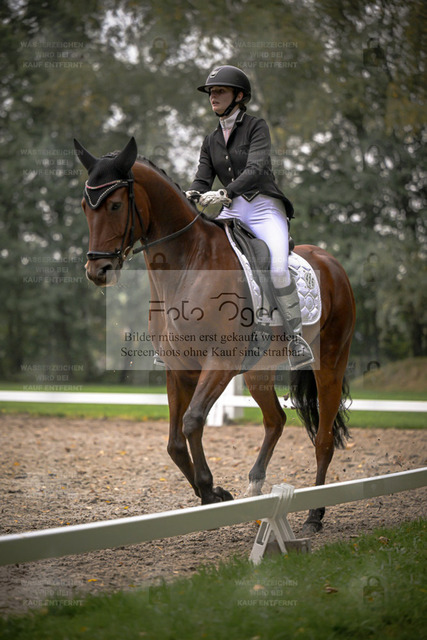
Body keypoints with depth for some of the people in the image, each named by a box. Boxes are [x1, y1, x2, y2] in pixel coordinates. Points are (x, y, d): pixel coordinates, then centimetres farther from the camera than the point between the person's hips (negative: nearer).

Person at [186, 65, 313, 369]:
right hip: (231, 213, 6)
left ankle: (296, 336, -18)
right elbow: (202, 181, 9)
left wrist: (224, 193, -32)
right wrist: (188, 197, -16)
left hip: (265, 207, -6)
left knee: (279, 267, -30)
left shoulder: (256, 126, -2)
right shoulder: (211, 141, 16)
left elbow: (256, 169, -16)